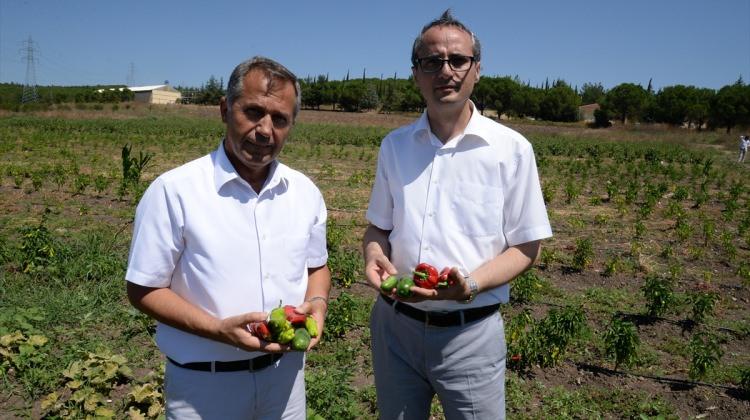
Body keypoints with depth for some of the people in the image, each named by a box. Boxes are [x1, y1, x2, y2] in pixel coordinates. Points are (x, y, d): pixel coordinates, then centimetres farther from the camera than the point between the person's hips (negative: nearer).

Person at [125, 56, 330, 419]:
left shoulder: (305, 191, -1)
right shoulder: (173, 191, -15)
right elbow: (143, 290, -10)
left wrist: (316, 303, -11)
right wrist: (218, 329, -22)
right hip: (204, 383, -4)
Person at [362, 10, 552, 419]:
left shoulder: (512, 148, -6)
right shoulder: (394, 145, 3)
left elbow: (524, 247, -4)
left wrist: (471, 285, -21)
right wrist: (374, 256, -12)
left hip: (470, 332, -3)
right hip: (394, 324, 3)